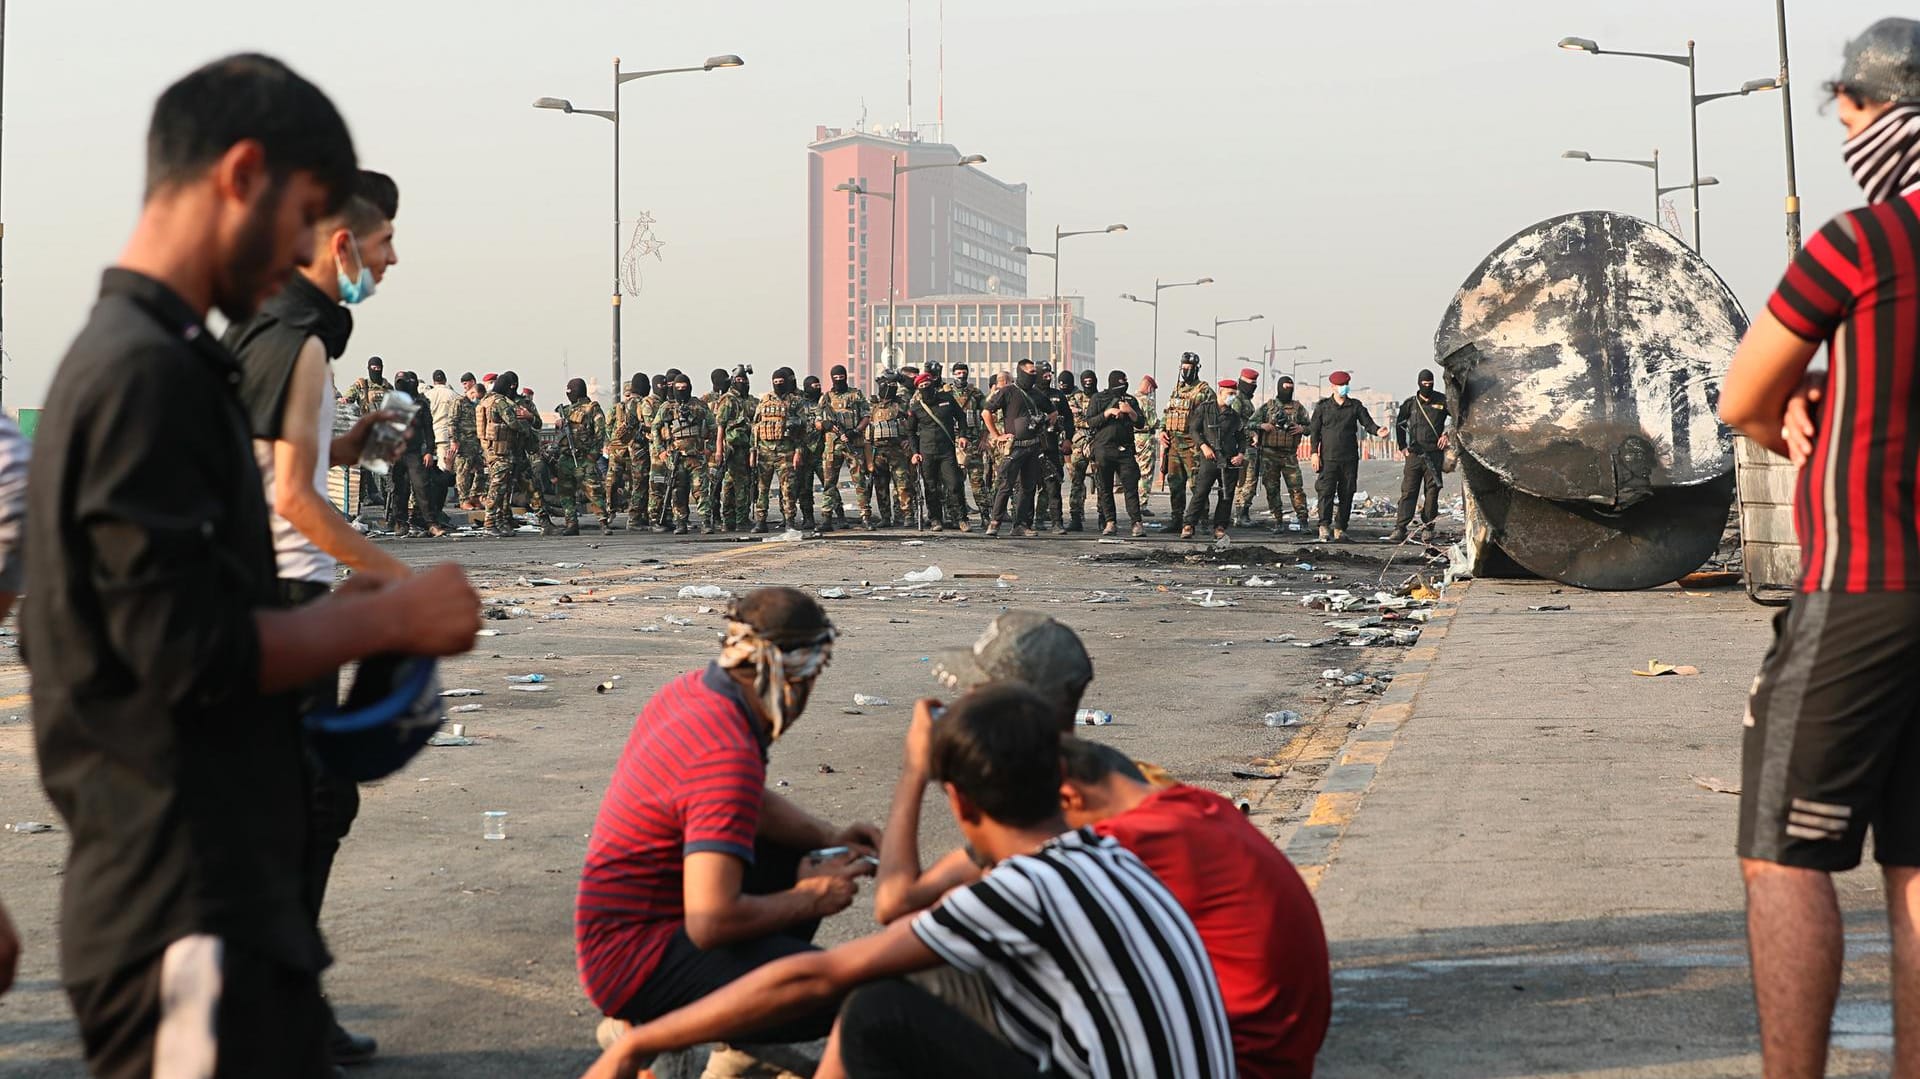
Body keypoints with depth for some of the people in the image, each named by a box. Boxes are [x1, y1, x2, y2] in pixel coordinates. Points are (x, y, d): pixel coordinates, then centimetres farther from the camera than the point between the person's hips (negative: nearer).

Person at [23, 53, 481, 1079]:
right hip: (190, 912, -10)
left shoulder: (115, 355, 16)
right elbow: (195, 657, -20)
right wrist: (389, 618, -8)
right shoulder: (150, 373, -16)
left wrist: (333, 618, 12)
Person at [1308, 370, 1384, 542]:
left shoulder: (1355, 406, 10)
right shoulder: (1323, 407, 6)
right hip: (1329, 457, -2)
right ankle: (1324, 526, -14)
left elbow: (1367, 423, 2)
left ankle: (1340, 528, 11)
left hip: (1350, 458, 2)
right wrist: (1314, 452, -2)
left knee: (1346, 494, 3)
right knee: (1326, 491, -13)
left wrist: (1377, 431, -21)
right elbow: (1314, 430, 6)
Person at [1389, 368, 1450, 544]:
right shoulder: (1410, 404, 7)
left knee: (1432, 492, 1)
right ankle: (1400, 529, -9)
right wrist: (1402, 446, 12)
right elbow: (1399, 423, 19)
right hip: (1414, 454, 1)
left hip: (1434, 454, -1)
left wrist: (1447, 434, 2)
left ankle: (1427, 528, 8)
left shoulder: (1442, 401, 2)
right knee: (1408, 491, -5)